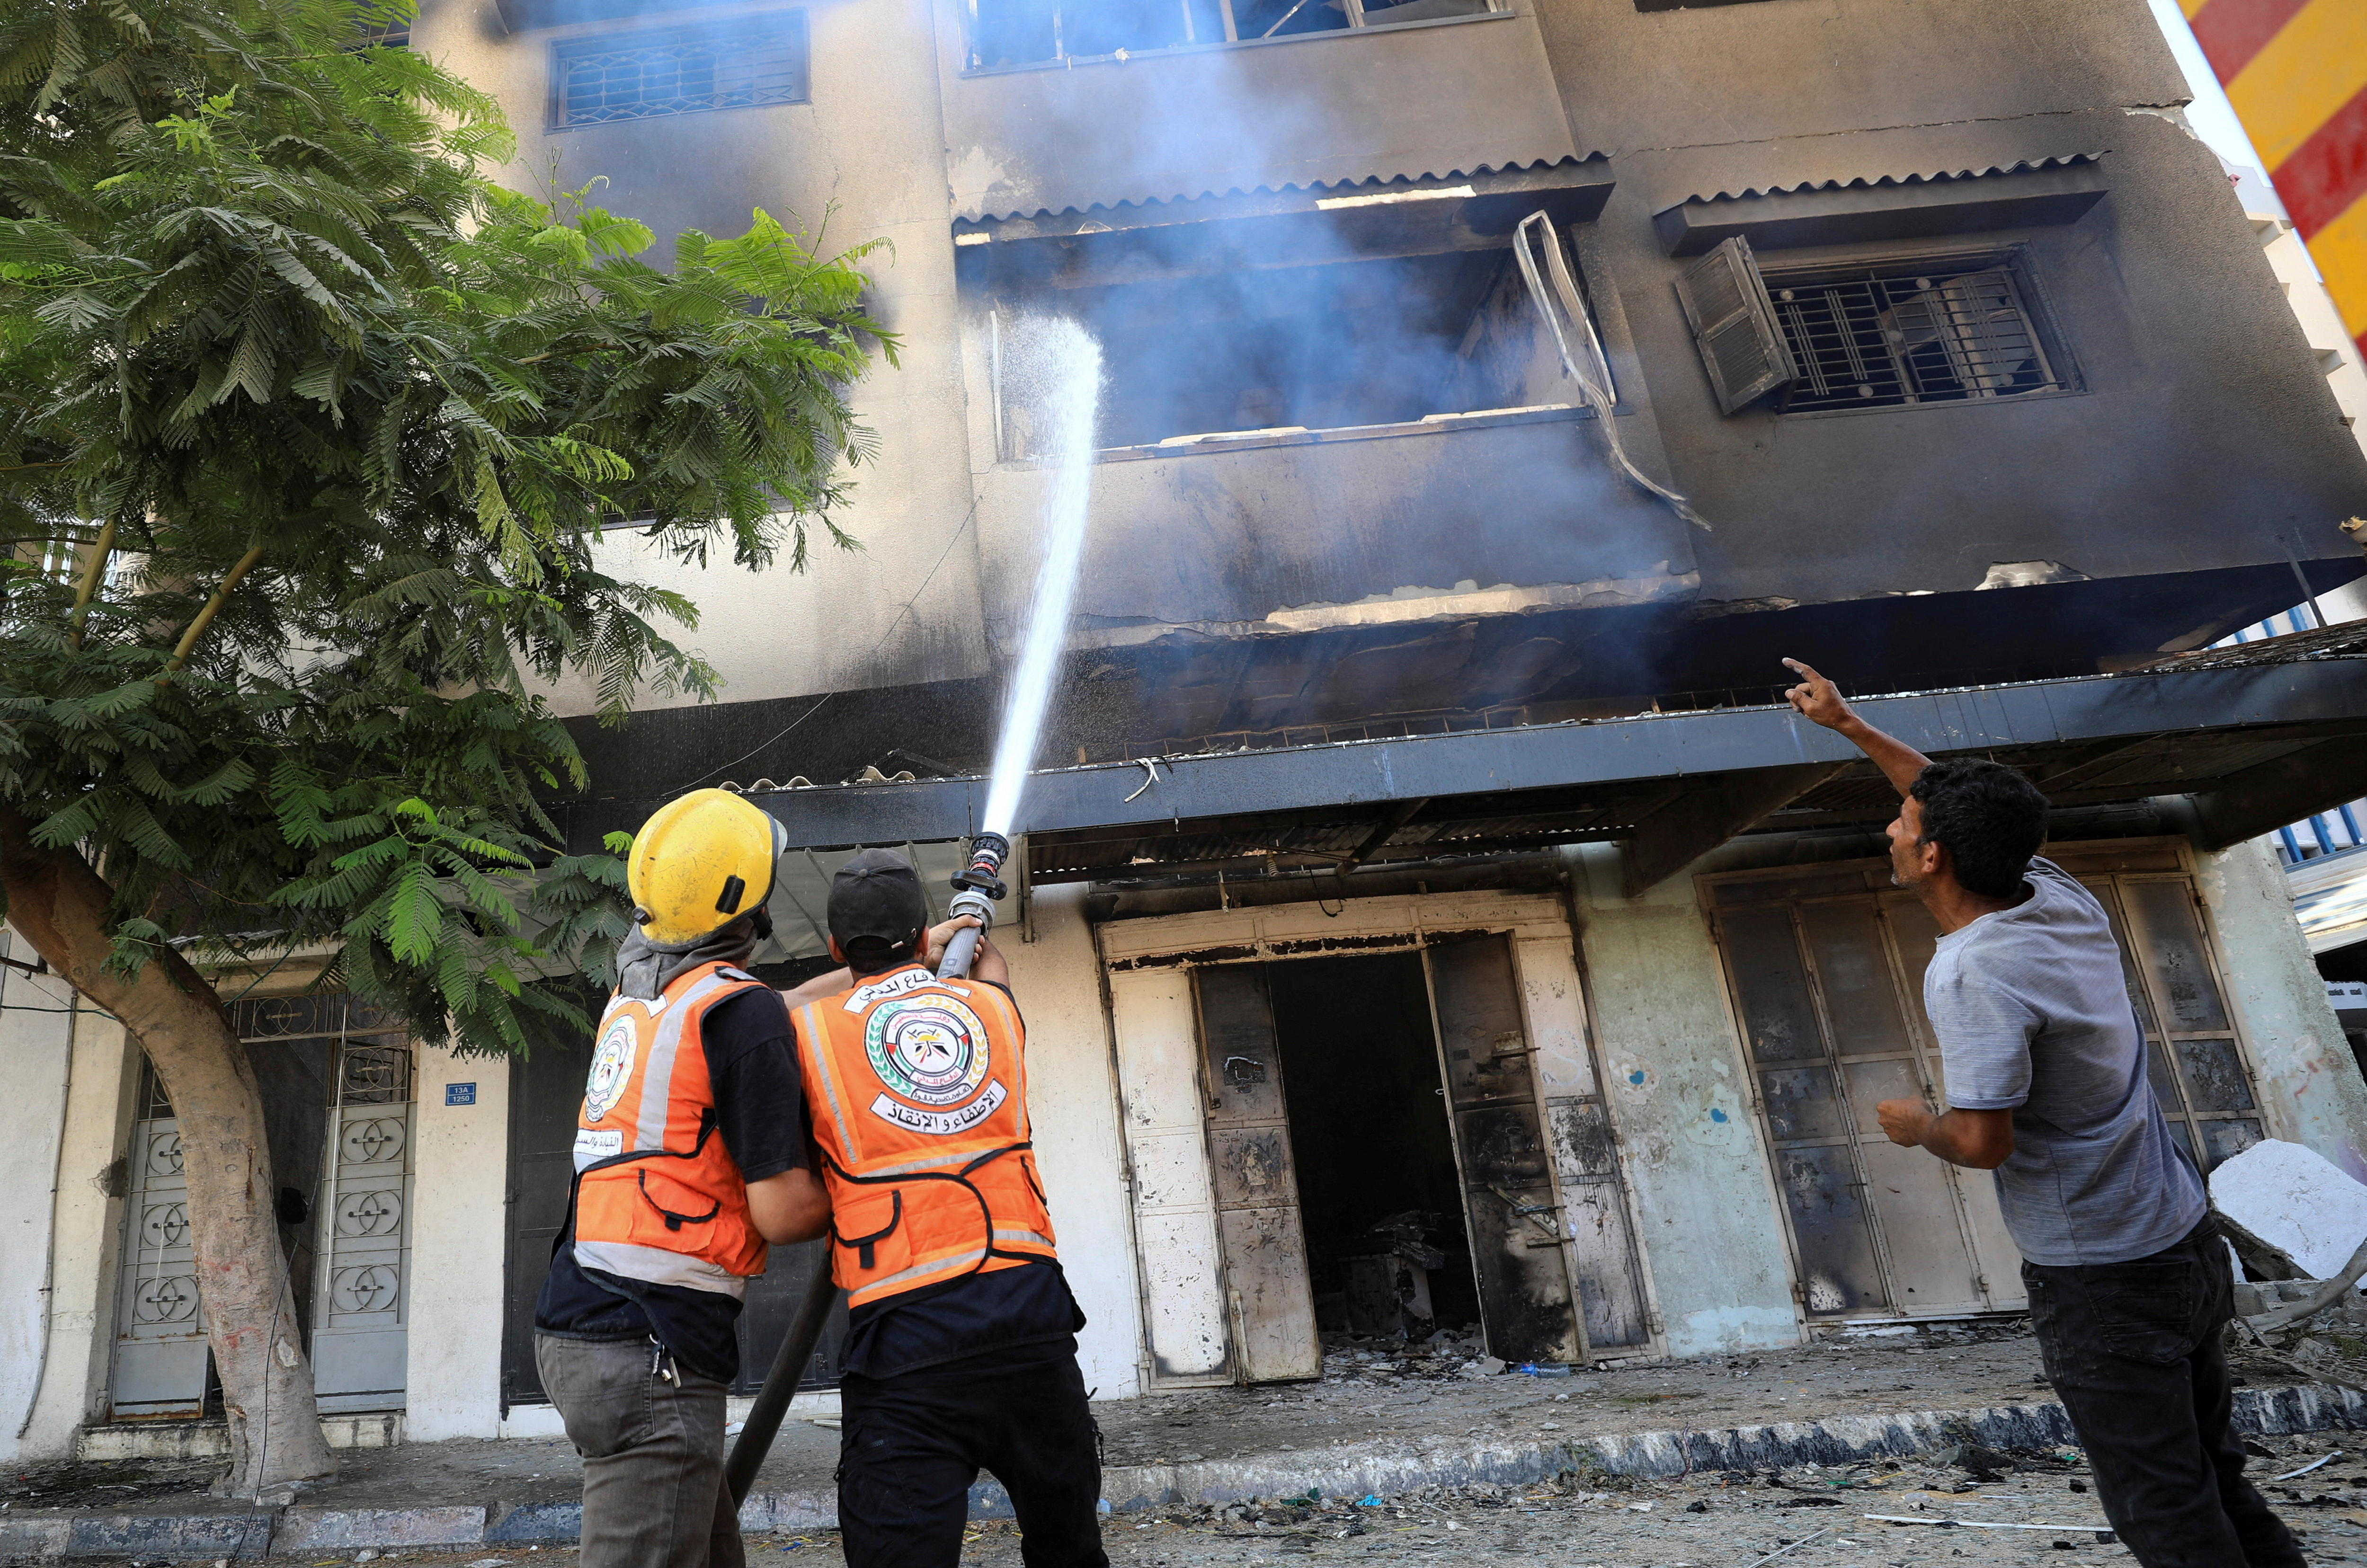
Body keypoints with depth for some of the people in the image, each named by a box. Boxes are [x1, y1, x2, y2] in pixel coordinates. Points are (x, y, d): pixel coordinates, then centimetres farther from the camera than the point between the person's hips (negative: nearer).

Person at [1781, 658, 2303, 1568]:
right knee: (2213, 1481, 22)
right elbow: (1956, 802, 15)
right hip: (2189, 1245, 9)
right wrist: (1847, 723, 23)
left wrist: (1917, 1126, -6)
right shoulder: (2061, 899, 0)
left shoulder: (1972, 971, -26)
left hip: (2103, 1285, -9)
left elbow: (1984, 1142, -28)